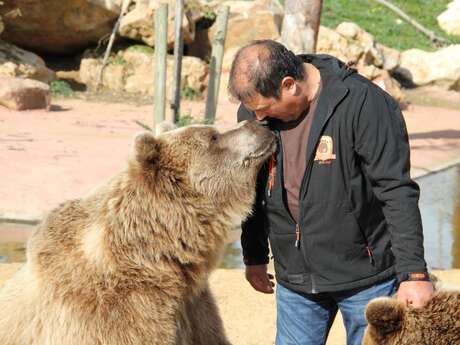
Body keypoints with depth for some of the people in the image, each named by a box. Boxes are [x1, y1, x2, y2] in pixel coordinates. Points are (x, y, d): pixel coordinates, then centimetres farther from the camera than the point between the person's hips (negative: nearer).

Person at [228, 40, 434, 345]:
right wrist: (255, 257, 21)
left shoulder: (363, 104, -20)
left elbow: (396, 192, -19)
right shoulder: (253, 110, -2)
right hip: (295, 278, 5)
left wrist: (414, 273, -21)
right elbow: (252, 190, 12)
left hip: (366, 275, -4)